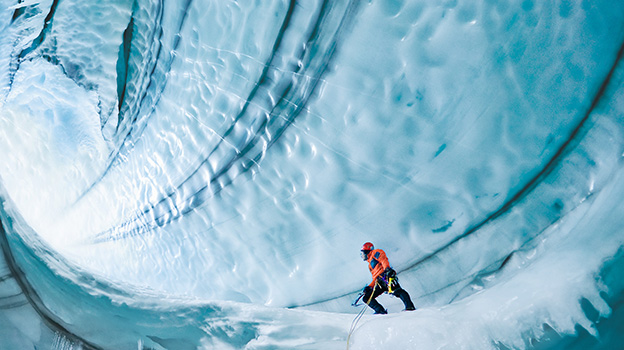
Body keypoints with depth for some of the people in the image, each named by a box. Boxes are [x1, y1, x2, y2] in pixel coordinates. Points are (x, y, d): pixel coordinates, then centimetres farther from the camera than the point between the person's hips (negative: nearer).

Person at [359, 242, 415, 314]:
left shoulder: (375, 253, 15)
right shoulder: (370, 265, 37)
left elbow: (383, 259, -6)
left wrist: (387, 268, -25)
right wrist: (369, 287, 19)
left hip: (385, 276, -8)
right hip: (379, 283, 8)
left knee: (397, 291, -29)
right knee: (366, 298, 0)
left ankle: (410, 307, -34)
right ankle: (381, 311, -11)